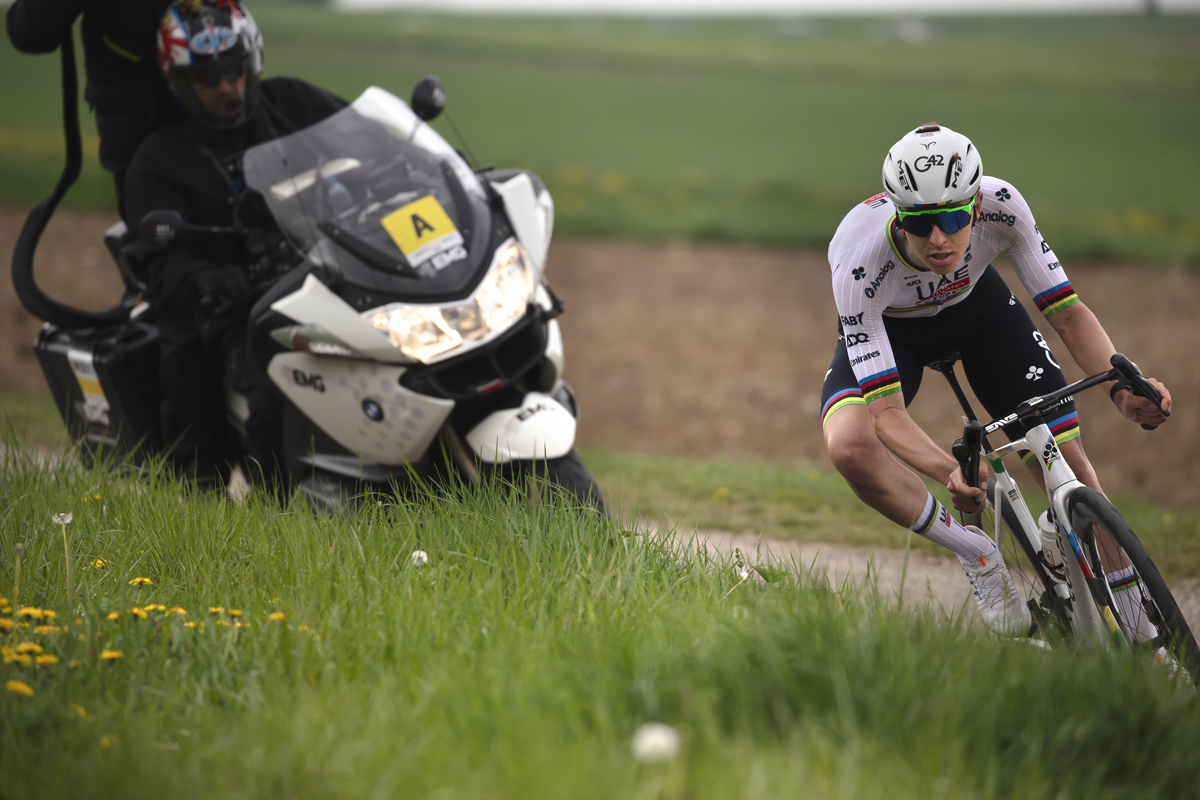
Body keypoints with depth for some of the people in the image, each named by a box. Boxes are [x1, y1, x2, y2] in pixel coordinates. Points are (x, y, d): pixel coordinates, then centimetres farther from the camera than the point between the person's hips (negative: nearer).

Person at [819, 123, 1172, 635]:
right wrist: (949, 473, -57)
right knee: (848, 444, -32)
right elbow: (886, 411, -39)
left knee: (1067, 463, -10)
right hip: (887, 326, -2)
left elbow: (1066, 312, -23)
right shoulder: (859, 262, -41)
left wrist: (1122, 387, -41)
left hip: (974, 303, 2)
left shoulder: (1000, 205, -34)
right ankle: (977, 555, -10)